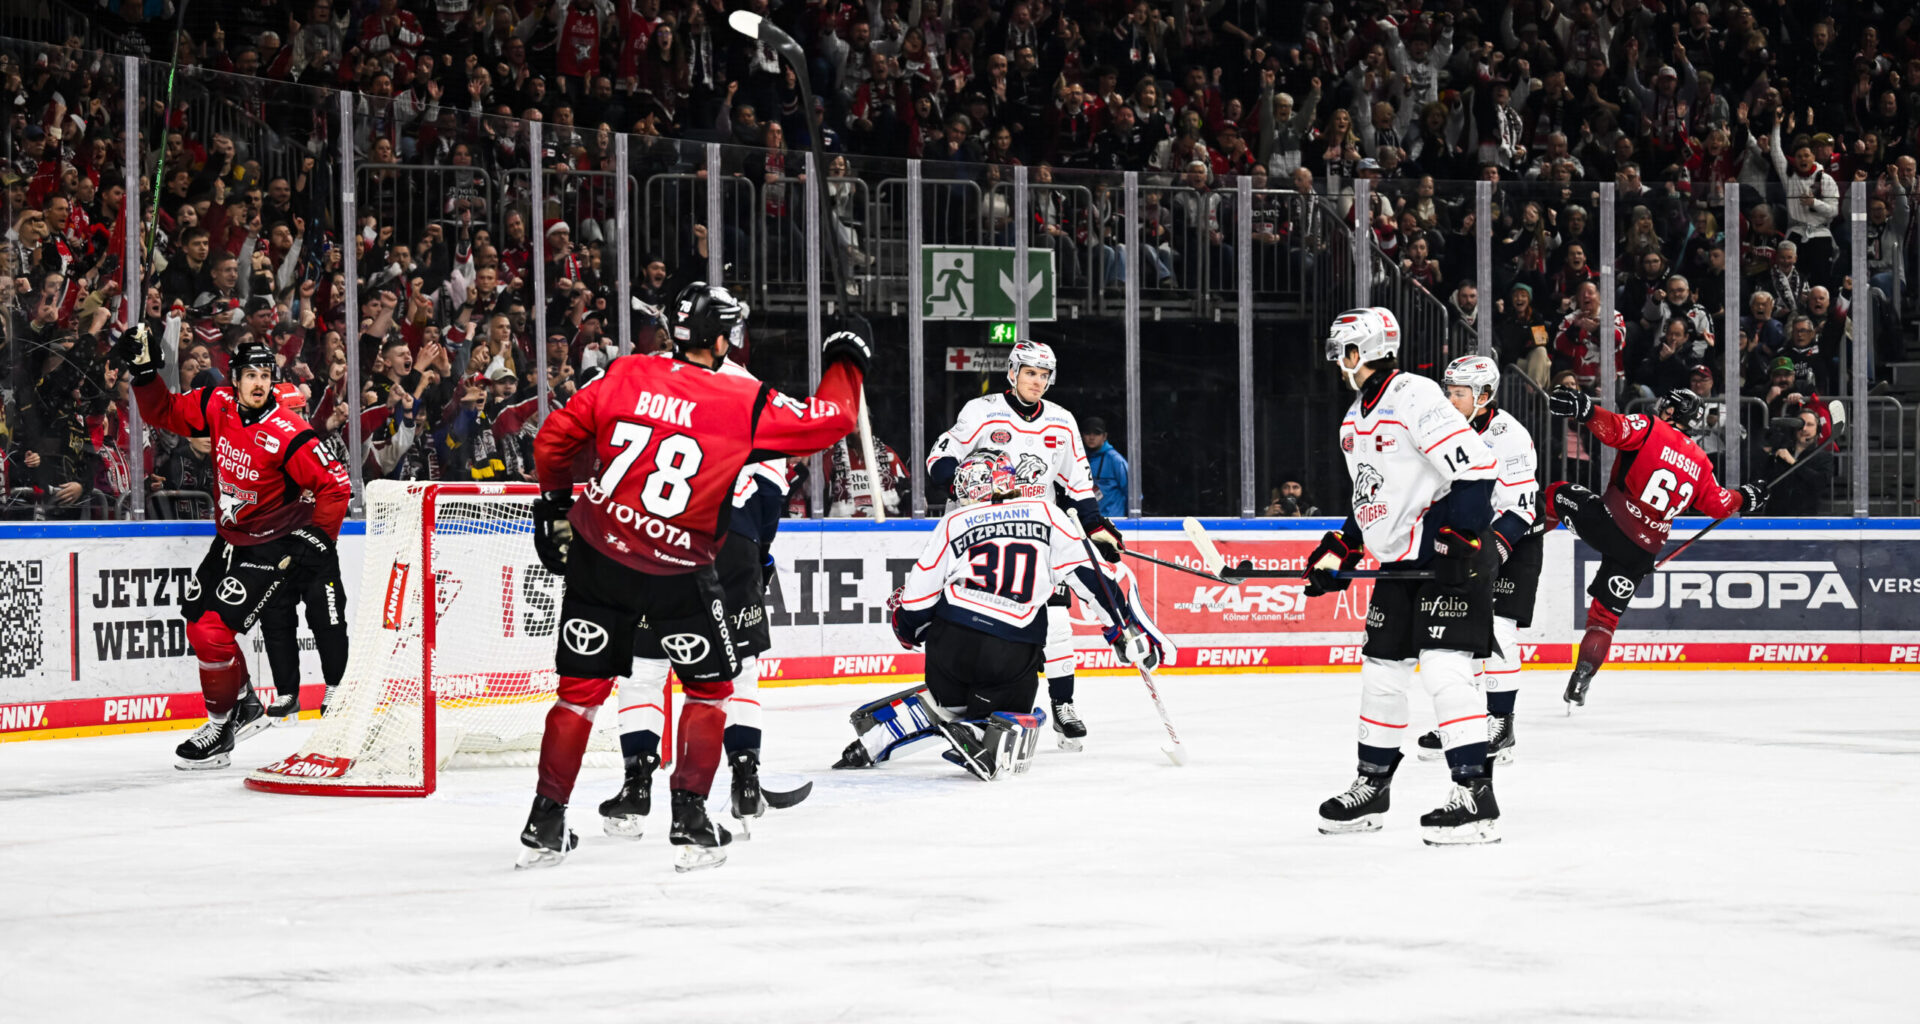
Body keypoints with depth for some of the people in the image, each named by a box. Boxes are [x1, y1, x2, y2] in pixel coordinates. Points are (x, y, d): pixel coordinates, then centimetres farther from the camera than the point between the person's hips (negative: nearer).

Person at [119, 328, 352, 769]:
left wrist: (316, 539, -20)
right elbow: (165, 413, 6)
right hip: (230, 537, 8)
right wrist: (145, 371, -7)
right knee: (198, 624, 13)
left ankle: (222, 726, 2)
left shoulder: (287, 434, -25)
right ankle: (246, 707, 30)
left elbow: (335, 485, -21)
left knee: (215, 630, -14)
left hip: (270, 546, -8)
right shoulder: (217, 406, -7)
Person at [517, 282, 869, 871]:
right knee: (710, 689, 15)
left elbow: (552, 441, 5)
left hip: (597, 557, 3)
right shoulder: (746, 402, -8)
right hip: (678, 572, -3)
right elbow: (829, 422, -3)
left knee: (581, 689, 14)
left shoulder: (622, 376, 0)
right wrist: (846, 365, 16)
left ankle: (545, 824, 14)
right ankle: (689, 820, 5)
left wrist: (556, 503, 22)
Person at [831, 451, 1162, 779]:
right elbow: (1087, 574, 1)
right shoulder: (1045, 514, 8)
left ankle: (871, 739, 20)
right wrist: (1127, 630, 5)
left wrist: (904, 622, 30)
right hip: (1014, 654, -2)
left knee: (946, 700, 30)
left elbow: (916, 602, 9)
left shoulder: (953, 523, 9)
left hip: (952, 642, 2)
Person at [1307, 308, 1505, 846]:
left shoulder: (1415, 398, -17)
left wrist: (1458, 536, -26)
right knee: (1381, 670, 14)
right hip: (1401, 559, 10)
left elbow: (1477, 466, -22)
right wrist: (1340, 550, 18)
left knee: (1444, 667, -18)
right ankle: (1370, 789, 27)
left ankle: (1475, 796, -20)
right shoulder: (1355, 420, 15)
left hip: (1453, 553, -10)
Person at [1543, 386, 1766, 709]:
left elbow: (1615, 429, -19)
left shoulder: (1651, 430, 0)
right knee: (1606, 614, 13)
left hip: (1608, 521, -5)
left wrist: (1583, 410, -25)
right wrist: (1745, 498, 38)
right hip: (1642, 550, 5)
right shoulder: (1700, 464, 14)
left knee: (1558, 495, 22)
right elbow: (1719, 505, 20)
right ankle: (1580, 682, 5)